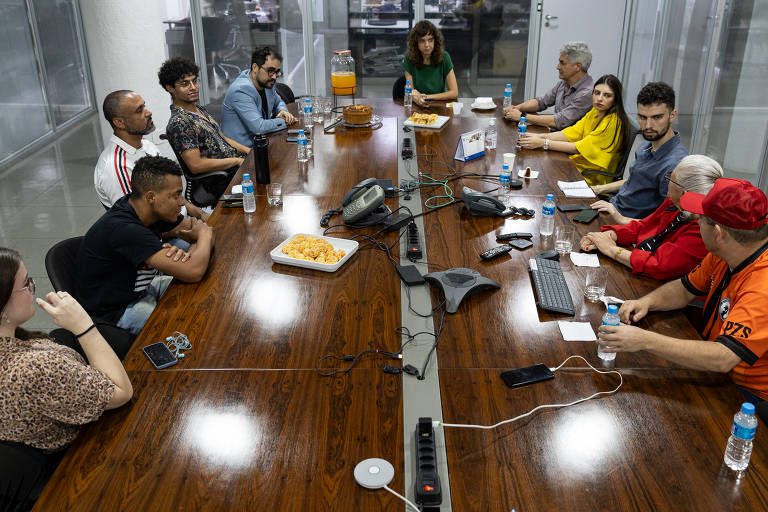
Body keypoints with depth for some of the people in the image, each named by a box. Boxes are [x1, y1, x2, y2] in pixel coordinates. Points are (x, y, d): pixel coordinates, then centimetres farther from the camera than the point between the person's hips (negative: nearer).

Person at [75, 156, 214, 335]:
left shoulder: (154, 210, -8)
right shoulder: (124, 229, -34)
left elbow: (205, 230, 2)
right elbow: (193, 273, -39)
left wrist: (195, 250, -22)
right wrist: (204, 235, -19)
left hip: (141, 288, 9)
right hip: (115, 311, -9)